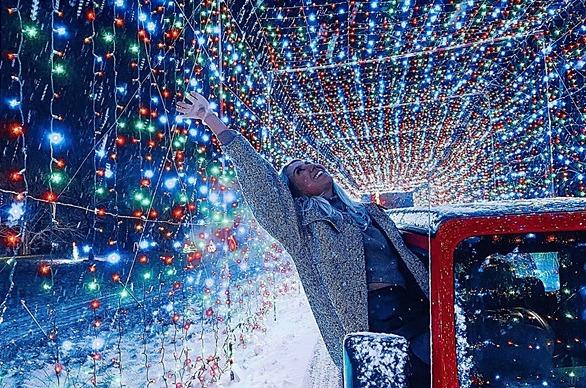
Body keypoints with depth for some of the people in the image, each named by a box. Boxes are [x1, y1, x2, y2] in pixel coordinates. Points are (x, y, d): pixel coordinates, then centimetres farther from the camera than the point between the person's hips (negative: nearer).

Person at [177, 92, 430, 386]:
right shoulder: (302, 222, 4)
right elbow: (257, 176, -2)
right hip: (372, 322, -5)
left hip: (417, 309, 6)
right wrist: (211, 120, -2)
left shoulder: (371, 212, 22)